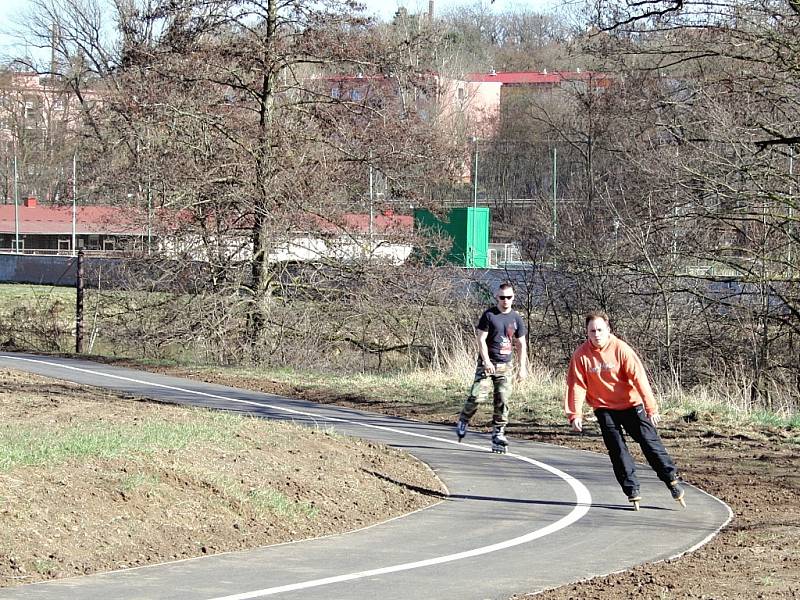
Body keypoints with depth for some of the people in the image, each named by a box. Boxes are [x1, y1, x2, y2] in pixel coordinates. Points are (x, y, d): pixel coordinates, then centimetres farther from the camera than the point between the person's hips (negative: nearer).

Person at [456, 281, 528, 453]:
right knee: (478, 395, -13)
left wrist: (522, 367, 7)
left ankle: (498, 433, 4)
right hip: (487, 363, -4)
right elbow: (481, 339, -7)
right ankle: (463, 421, 11)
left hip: (505, 365, 4)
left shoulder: (516, 318, 9)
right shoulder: (489, 315, -3)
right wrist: (486, 361, -17)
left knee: (503, 399, -3)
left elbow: (521, 344, 14)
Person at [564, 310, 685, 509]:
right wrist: (575, 414, -15)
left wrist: (651, 408, -22)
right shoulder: (581, 355, -11)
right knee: (617, 450, -5)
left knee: (650, 442, -1)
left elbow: (639, 378, -18)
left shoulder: (621, 349, -16)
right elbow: (577, 385, -8)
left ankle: (672, 480, 13)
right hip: (604, 409, 1)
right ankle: (632, 491, 2)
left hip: (631, 404, -1)